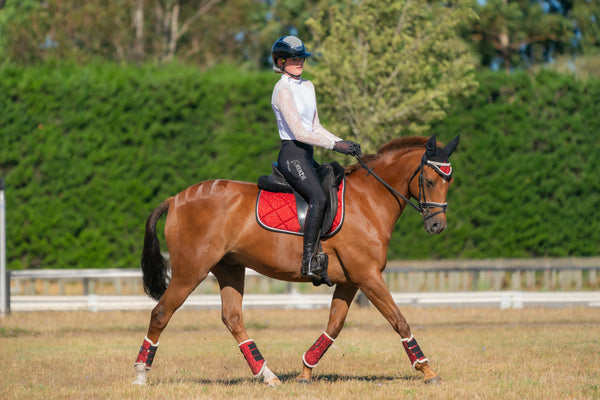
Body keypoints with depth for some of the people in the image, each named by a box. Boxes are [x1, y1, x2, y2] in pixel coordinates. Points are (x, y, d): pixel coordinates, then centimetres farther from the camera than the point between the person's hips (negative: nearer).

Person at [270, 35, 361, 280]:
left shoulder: (307, 86, 16)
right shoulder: (282, 90, -11)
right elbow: (299, 132, -17)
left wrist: (342, 142, 6)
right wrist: (334, 145, -19)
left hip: (307, 156, 10)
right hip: (291, 155, -10)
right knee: (319, 198, -29)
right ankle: (308, 261, -34)